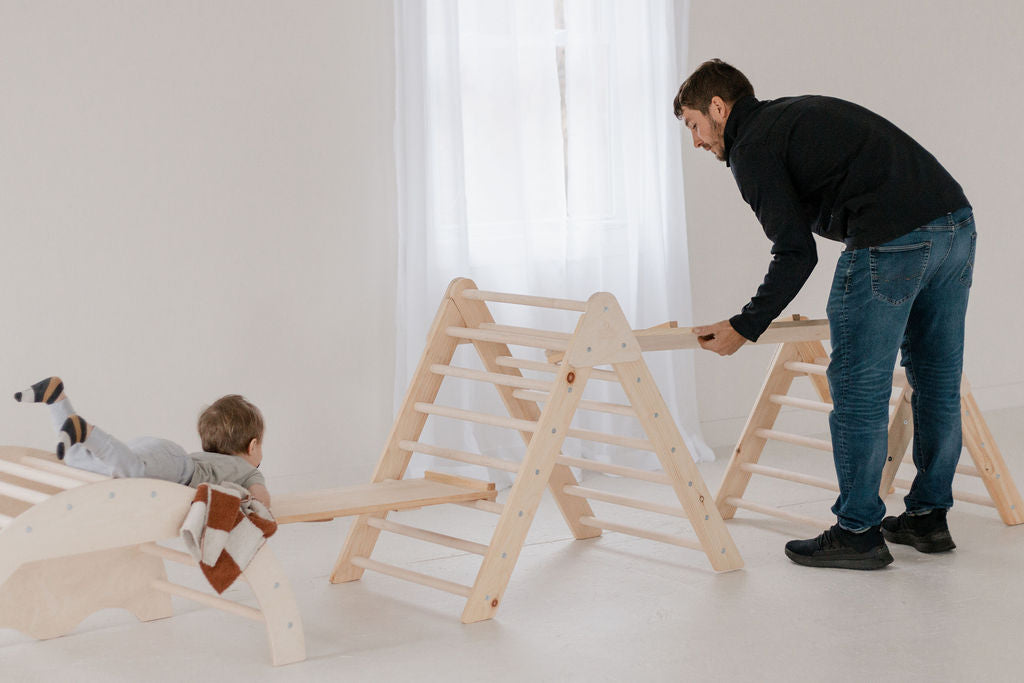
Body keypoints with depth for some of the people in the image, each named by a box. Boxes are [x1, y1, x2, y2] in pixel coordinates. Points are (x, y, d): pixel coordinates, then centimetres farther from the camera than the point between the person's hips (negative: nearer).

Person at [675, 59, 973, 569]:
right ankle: (928, 517, 25)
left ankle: (858, 532, 7)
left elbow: (797, 252, -6)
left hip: (892, 240, -9)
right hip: (956, 221, 9)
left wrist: (744, 328, 1)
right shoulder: (803, 113, 29)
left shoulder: (751, 149, 2)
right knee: (936, 382, 16)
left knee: (857, 388, 1)